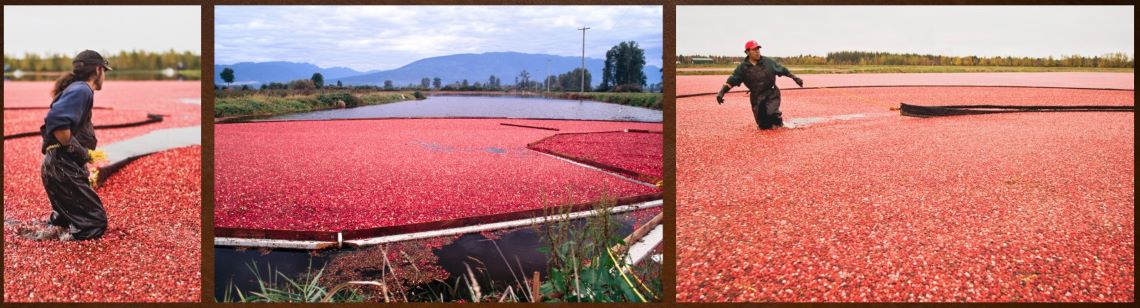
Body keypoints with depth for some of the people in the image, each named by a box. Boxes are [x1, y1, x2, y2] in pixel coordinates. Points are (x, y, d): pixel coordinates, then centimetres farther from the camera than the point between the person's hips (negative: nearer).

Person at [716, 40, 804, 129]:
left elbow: (783, 70, 7)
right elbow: (731, 81, -10)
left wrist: (795, 78, 4)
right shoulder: (743, 67, -5)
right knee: (763, 125, 1)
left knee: (771, 112, -28)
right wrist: (721, 93, -23)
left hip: (772, 93, -1)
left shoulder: (768, 62, -2)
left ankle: (779, 120, 6)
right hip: (756, 97, 1)